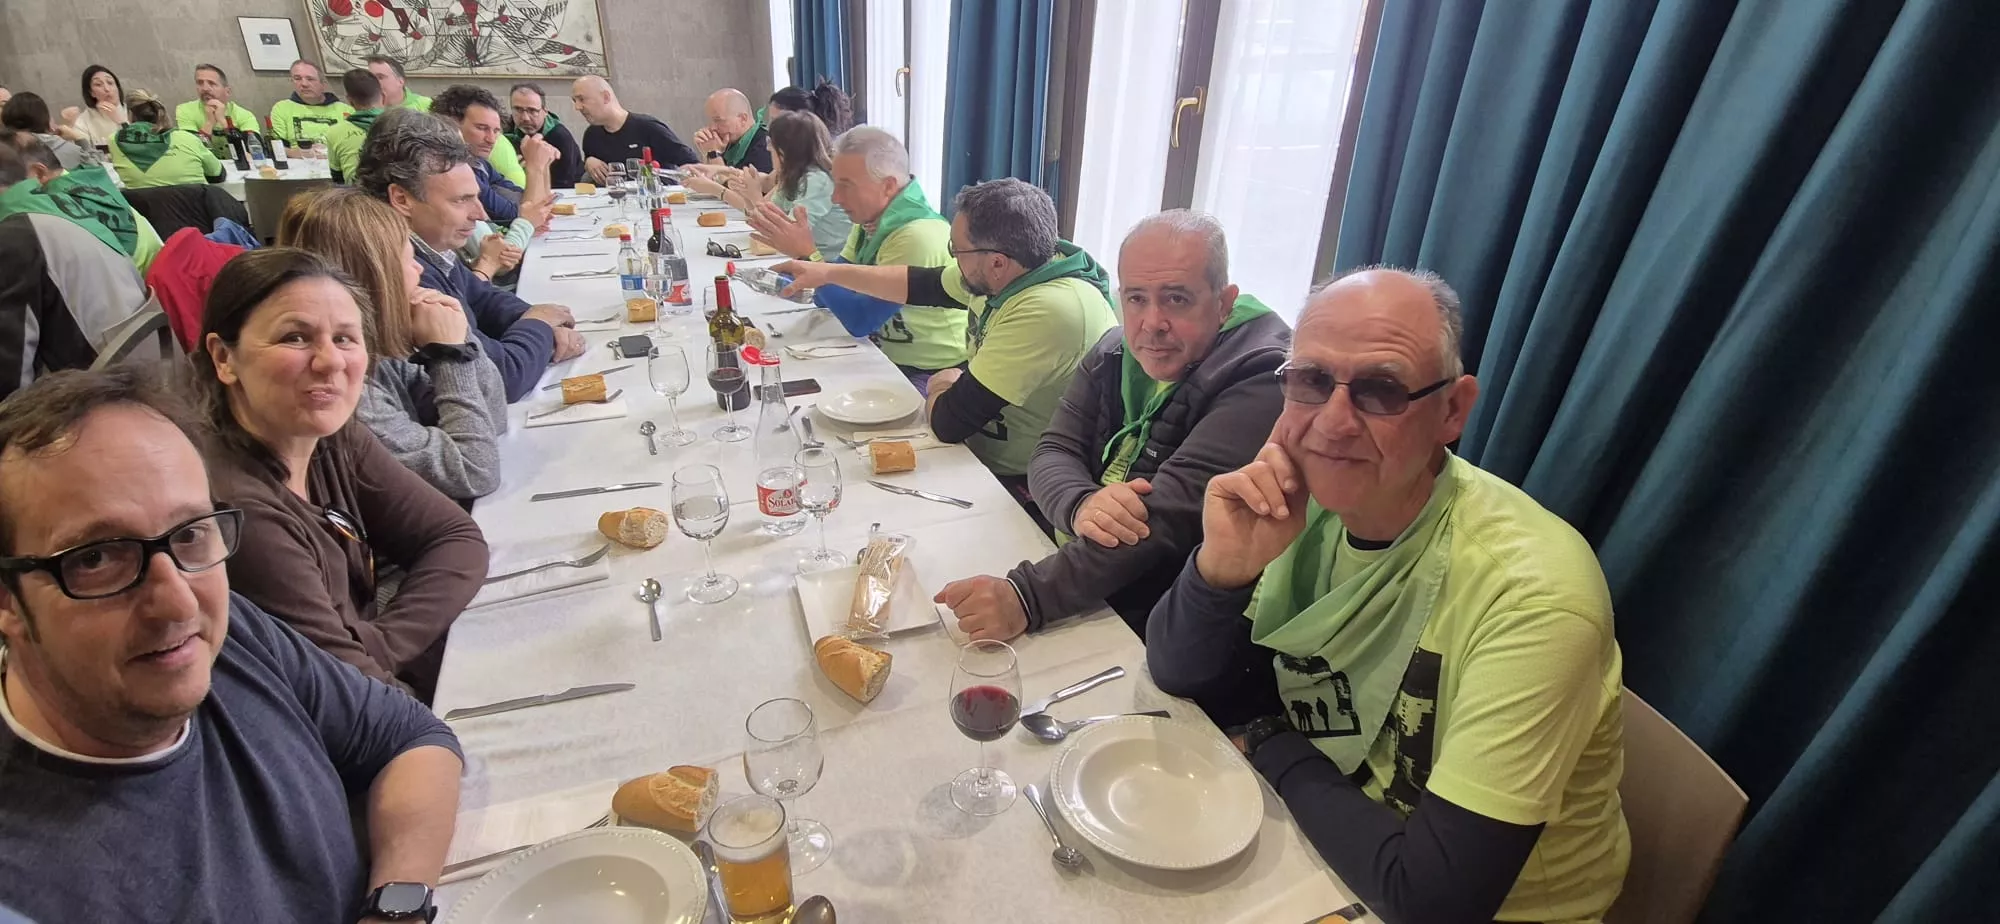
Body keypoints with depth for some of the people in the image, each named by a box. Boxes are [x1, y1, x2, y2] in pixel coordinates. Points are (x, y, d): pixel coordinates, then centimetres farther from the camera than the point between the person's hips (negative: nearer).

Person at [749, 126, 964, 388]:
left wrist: (807, 253, -20)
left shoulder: (918, 236, -25)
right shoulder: (871, 219, 2)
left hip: (929, 376, -7)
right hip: (885, 356, 8)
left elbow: (859, 320, -21)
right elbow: (828, 296, 5)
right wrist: (801, 250, -11)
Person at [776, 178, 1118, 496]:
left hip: (1016, 484, -8)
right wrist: (827, 272, 17)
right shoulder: (1008, 272, -6)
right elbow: (921, 284, 12)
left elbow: (950, 420, -28)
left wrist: (942, 387, -5)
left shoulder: (1049, 312, -33)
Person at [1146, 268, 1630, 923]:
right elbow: (1178, 675, -6)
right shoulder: (1306, 506, -11)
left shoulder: (1532, 593, -27)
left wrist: (1276, 750, -14)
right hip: (1314, 848, 5)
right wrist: (1221, 567, -24)